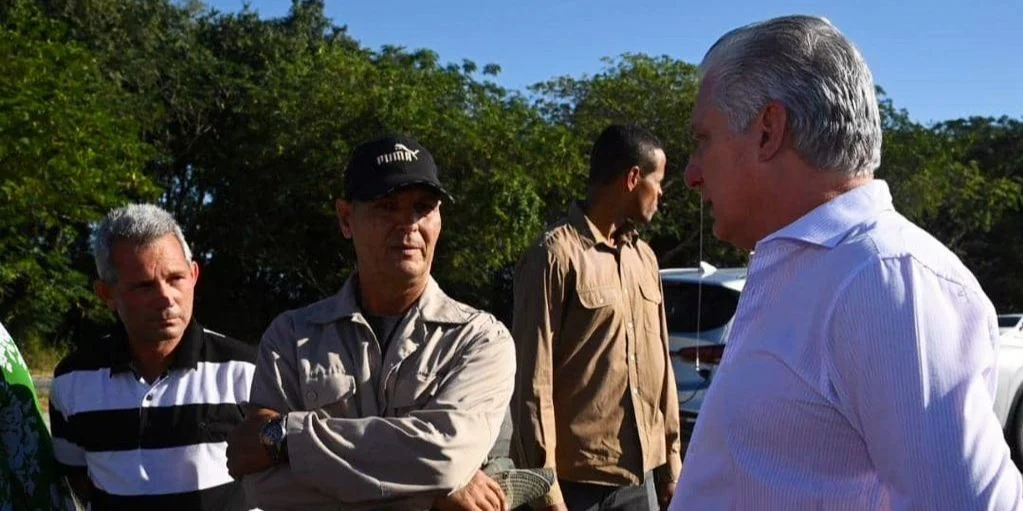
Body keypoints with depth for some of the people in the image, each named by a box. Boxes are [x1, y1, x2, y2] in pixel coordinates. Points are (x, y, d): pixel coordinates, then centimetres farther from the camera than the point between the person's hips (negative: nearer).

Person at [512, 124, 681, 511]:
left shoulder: (645, 258, 12)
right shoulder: (557, 255, -10)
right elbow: (532, 381, -12)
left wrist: (670, 458, 14)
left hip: (639, 477, 7)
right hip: (576, 479, -7)